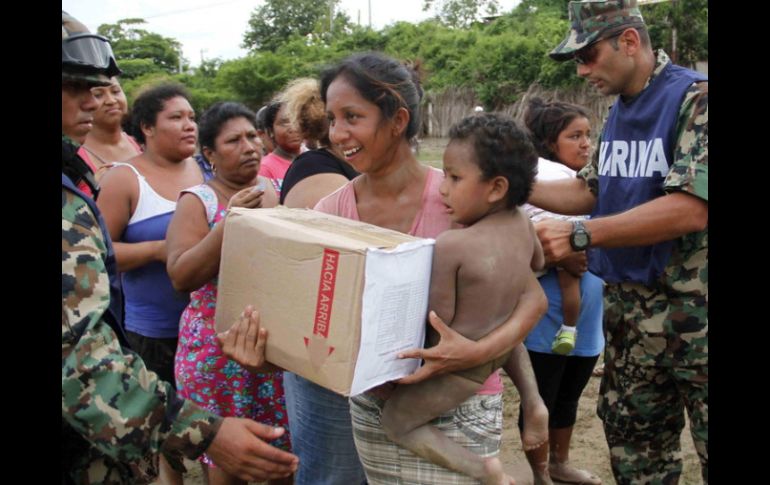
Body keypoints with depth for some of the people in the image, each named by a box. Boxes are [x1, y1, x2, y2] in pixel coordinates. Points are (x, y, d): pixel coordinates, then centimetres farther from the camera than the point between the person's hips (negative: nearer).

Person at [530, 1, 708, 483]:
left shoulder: (696, 98, -15)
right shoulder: (619, 112, 11)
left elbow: (691, 209, -25)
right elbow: (591, 191, 16)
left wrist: (580, 236, -25)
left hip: (694, 311, -7)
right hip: (630, 311, 7)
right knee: (632, 446, 16)